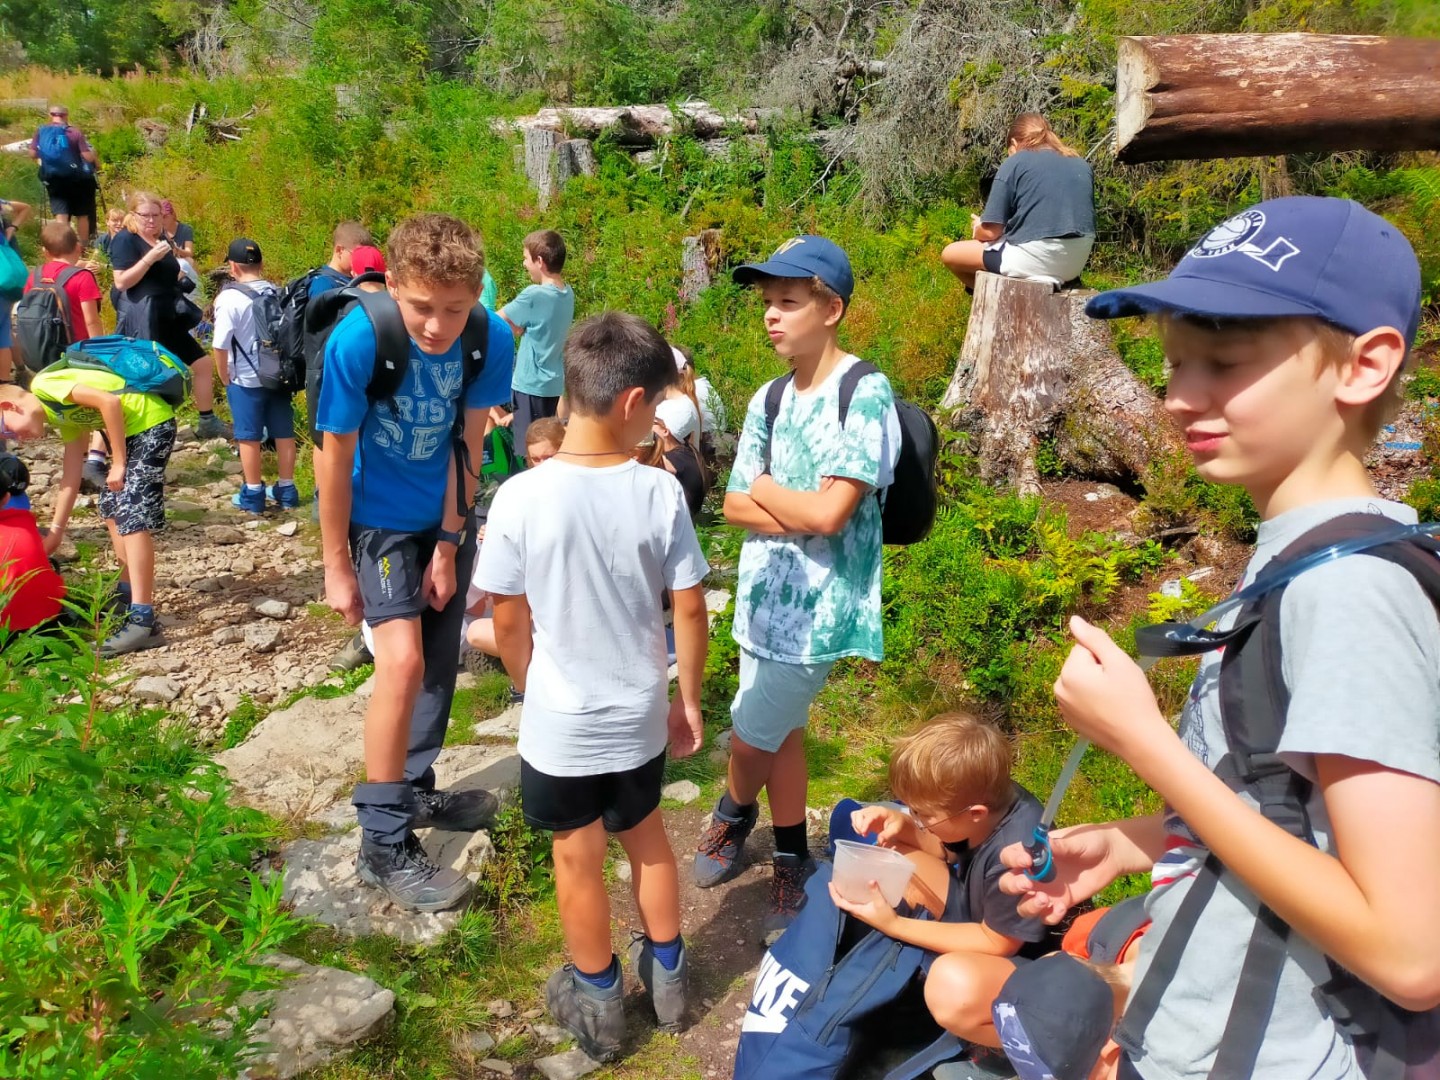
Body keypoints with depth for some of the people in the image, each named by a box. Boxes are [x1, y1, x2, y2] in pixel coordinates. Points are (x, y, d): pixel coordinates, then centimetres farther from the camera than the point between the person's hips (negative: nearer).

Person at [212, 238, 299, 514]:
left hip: (247, 380, -5)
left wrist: (225, 379, -1)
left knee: (249, 438, 6)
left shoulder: (230, 298, -14)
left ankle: (253, 495, 13)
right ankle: (286, 491, 19)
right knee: (283, 433, 11)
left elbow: (221, 346, -14)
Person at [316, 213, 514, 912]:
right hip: (377, 518, -4)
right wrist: (337, 565, -12)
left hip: (447, 517, 4)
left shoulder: (491, 341, -20)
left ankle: (416, 789, 36)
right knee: (403, 659, -17)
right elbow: (335, 454, -18)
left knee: (440, 661, 13)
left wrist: (449, 544, -8)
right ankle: (383, 844, -5)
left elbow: (467, 443, -10)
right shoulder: (357, 341, -28)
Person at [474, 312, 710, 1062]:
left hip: (560, 726, -1)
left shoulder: (521, 497, -19)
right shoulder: (660, 493, -16)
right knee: (646, 837, 25)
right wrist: (689, 700, 7)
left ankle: (598, 1004, 36)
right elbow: (690, 609, -8)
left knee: (578, 863, 18)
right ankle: (667, 975, 42)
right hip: (639, 717, 2)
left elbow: (508, 621, -9)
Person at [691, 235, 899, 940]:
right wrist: (798, 511, -14)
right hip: (766, 594, 6)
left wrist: (763, 489, -5)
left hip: (819, 606, -6)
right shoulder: (770, 399, 7)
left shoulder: (865, 394, -15)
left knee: (751, 735, 4)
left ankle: (732, 814, 36)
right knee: (782, 730, 17)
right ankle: (792, 862, 35)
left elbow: (830, 512, -22)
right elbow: (734, 507, 4)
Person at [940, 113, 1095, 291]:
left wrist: (977, 229, 18)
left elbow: (991, 231, -5)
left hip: (1034, 260, -7)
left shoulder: (1014, 164, -1)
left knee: (950, 254, 12)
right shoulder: (1082, 164, 15)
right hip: (1076, 262, 7)